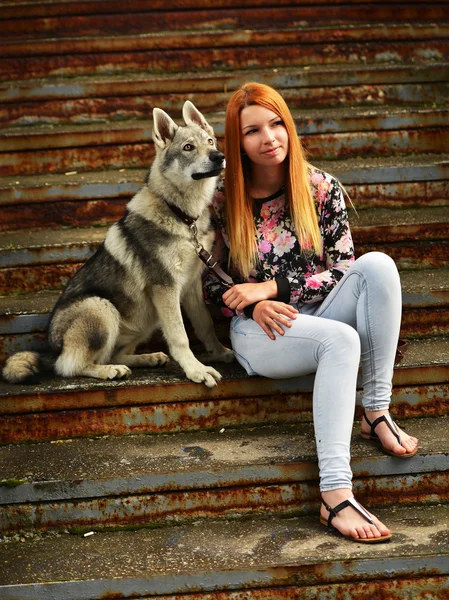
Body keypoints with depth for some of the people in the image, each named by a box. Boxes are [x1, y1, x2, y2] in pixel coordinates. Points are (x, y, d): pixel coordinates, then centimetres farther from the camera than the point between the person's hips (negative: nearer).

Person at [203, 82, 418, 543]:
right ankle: (334, 494, -46)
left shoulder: (321, 189, 3)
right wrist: (254, 305, -16)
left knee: (377, 265, -27)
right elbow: (208, 280, 4)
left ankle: (377, 413, -23)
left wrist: (272, 287, -12)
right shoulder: (222, 201, 0)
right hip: (259, 332, -3)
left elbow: (343, 268, -1)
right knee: (341, 339, -36)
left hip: (319, 316, 3)